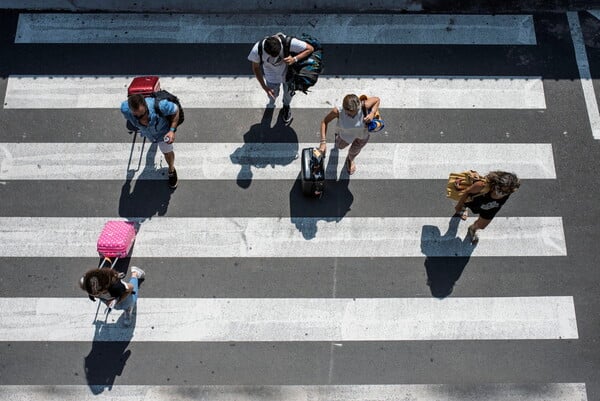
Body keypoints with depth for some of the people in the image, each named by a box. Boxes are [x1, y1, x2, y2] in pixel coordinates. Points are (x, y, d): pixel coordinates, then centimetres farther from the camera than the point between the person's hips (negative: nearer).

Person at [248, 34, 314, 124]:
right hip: (272, 76, 0)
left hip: (288, 73, 0)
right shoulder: (257, 50, -36)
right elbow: (256, 68, -16)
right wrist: (264, 86, -20)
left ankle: (286, 107, 62)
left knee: (288, 93, 26)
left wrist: (295, 59, -42)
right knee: (273, 95, 23)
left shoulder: (289, 42, -41)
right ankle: (271, 105, 62)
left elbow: (310, 49, -27)